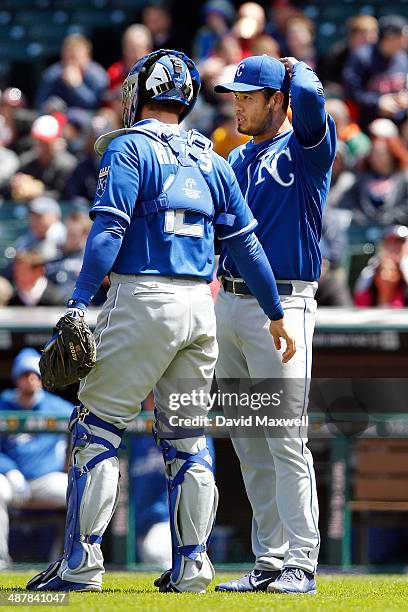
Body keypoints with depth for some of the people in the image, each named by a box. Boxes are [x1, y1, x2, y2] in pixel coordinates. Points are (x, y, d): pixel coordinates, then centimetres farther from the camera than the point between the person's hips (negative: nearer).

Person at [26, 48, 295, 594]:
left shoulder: (130, 147, -3)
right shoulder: (210, 159, 15)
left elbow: (109, 228, -14)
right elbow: (246, 243, 15)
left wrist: (79, 303, -18)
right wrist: (276, 314, 20)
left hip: (144, 301, -6)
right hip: (200, 305, 6)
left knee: (97, 427, -2)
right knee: (186, 440, 13)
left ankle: (81, 564, -6)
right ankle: (192, 566, 10)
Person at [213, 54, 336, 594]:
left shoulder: (307, 148, -3)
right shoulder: (235, 161, 19)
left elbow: (308, 95, -23)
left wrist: (297, 67, -2)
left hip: (282, 306, -7)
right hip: (228, 303, 7)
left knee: (285, 440, -11)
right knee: (250, 444, 8)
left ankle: (301, 565, -10)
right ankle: (270, 562, 12)